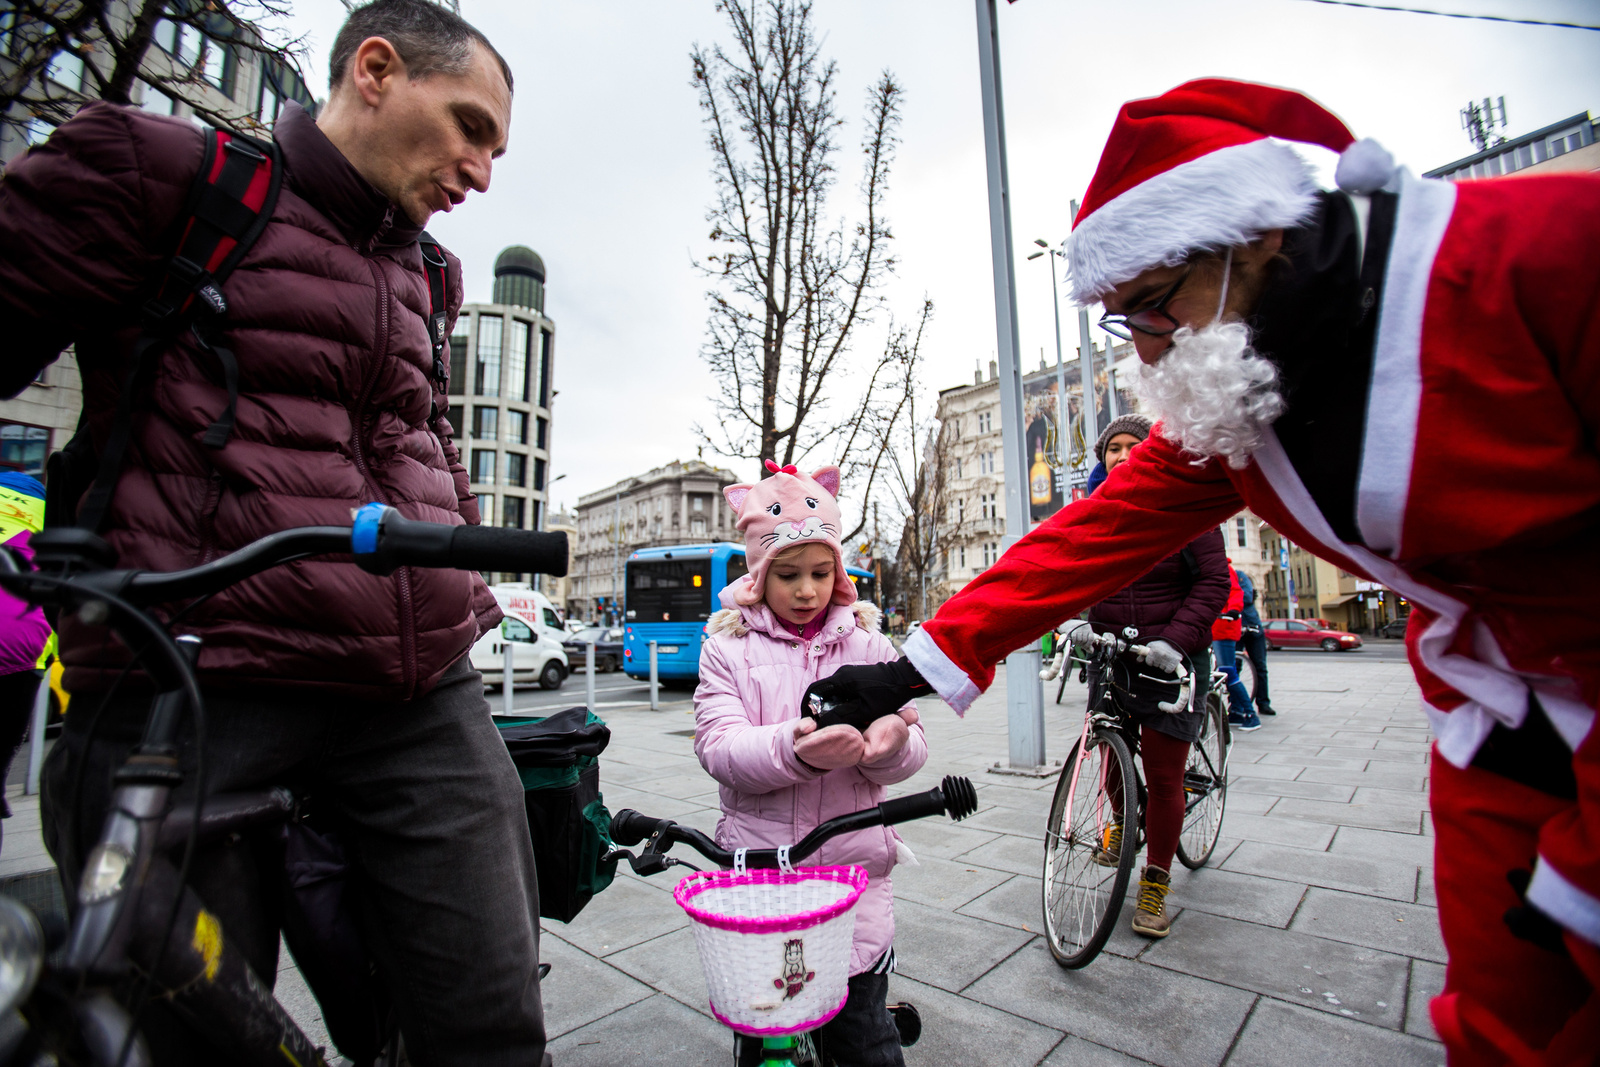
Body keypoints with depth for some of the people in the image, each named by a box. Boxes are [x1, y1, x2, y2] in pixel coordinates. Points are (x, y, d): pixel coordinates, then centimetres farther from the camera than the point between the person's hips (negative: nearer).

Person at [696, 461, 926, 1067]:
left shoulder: (866, 644, 3)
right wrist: (793, 749, -32)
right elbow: (720, 749, -12)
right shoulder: (728, 647, 0)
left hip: (852, 863, 1)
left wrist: (891, 740, -27)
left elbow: (910, 756, -2)